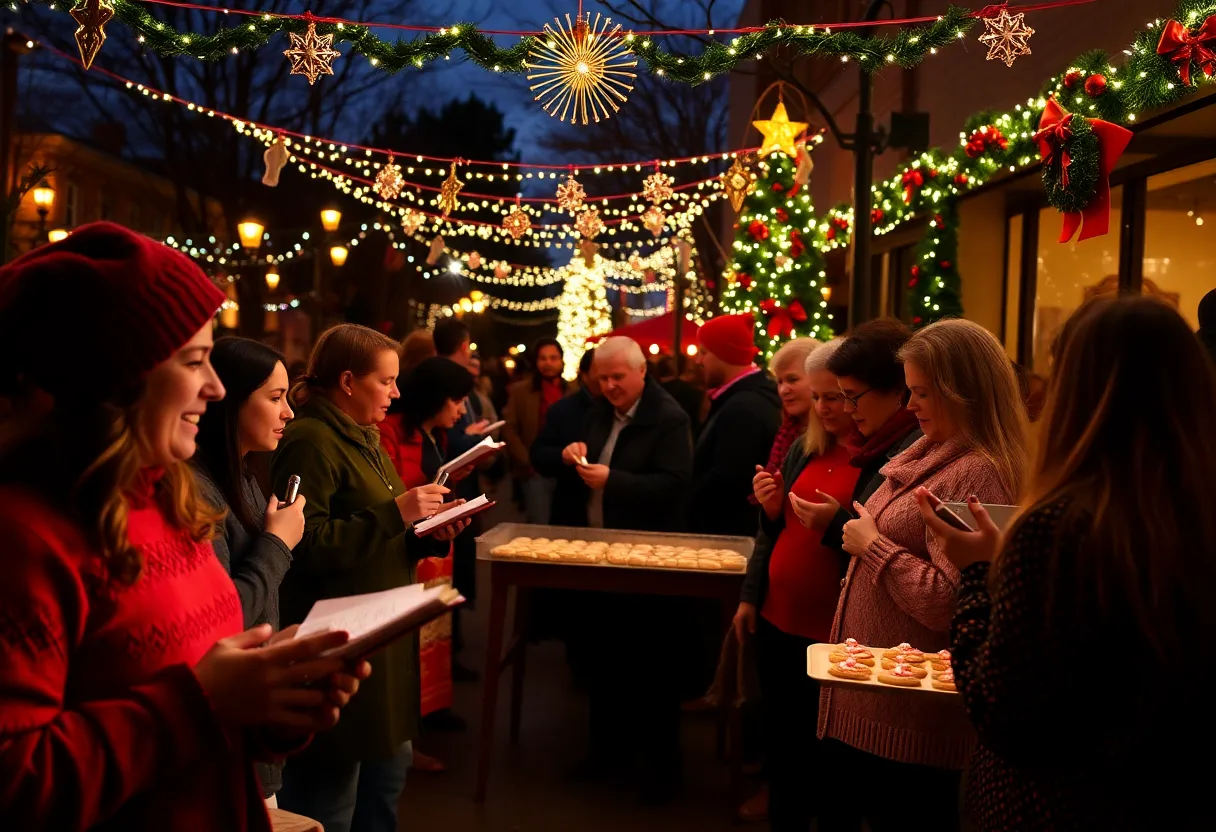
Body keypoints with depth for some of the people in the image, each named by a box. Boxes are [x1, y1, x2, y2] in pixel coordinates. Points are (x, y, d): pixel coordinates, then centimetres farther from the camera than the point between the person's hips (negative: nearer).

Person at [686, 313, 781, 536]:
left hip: (729, 533, -11)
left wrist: (685, 512, -13)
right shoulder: (754, 397, 13)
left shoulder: (743, 407, -23)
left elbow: (725, 480, -27)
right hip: (736, 530, 11)